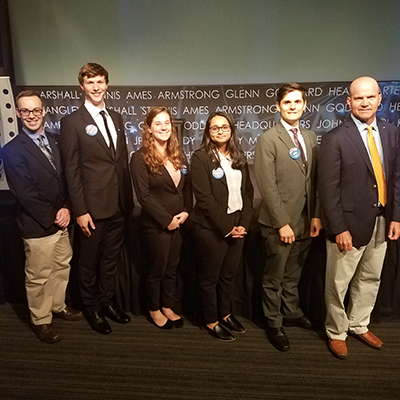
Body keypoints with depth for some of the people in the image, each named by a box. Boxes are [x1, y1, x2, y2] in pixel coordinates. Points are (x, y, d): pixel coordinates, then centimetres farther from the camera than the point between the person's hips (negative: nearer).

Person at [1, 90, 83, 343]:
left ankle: (58, 306, 42)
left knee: (62, 267, 20)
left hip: (61, 221, 6)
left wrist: (66, 209, -7)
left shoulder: (55, 141, 6)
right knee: (38, 277, 10)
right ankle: (41, 320, 30)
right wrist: (53, 217, -13)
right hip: (38, 227, -6)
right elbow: (25, 194, -16)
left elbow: (66, 178, 6)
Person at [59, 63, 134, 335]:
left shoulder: (116, 118, 11)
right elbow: (72, 170, -10)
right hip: (93, 207, -5)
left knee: (111, 258, 18)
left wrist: (129, 199, 10)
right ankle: (92, 308, 32)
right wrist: (80, 210, -13)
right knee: (90, 261, 12)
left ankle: (107, 301, 37)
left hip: (119, 206, 5)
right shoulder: (72, 122, -7)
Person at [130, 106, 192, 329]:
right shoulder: (141, 158, -11)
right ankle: (154, 310, 32)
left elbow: (187, 187, 11)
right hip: (156, 224, -5)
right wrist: (167, 220, -15)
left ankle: (168, 307, 34)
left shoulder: (178, 155, 8)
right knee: (157, 269, 10)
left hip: (179, 223, 5)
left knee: (172, 268, 16)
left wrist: (186, 212, -4)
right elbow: (144, 195, -15)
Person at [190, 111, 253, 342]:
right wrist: (226, 227, -14)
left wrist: (244, 223, -4)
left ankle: (225, 313, 35)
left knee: (229, 274, 15)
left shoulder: (239, 157, 9)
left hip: (237, 226, 5)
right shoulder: (201, 158, -9)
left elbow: (248, 192, 8)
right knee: (210, 276, 9)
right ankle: (211, 321, 25)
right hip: (212, 228, -5)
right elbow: (204, 197, -14)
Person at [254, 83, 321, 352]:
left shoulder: (311, 138, 10)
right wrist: (282, 223, -16)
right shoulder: (268, 139, -9)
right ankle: (274, 324, 26)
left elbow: (315, 180, 9)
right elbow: (268, 186, -14)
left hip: (306, 220, 5)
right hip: (280, 221, -5)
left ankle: (292, 312, 38)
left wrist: (317, 216, 2)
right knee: (274, 277, 9)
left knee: (294, 273, 20)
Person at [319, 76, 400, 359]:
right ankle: (337, 332, 29)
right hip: (350, 224, -5)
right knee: (339, 283, 8)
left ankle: (359, 325, 40)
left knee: (370, 278, 19)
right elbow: (328, 189, -14)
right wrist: (339, 229, -15)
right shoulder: (336, 139, -12)